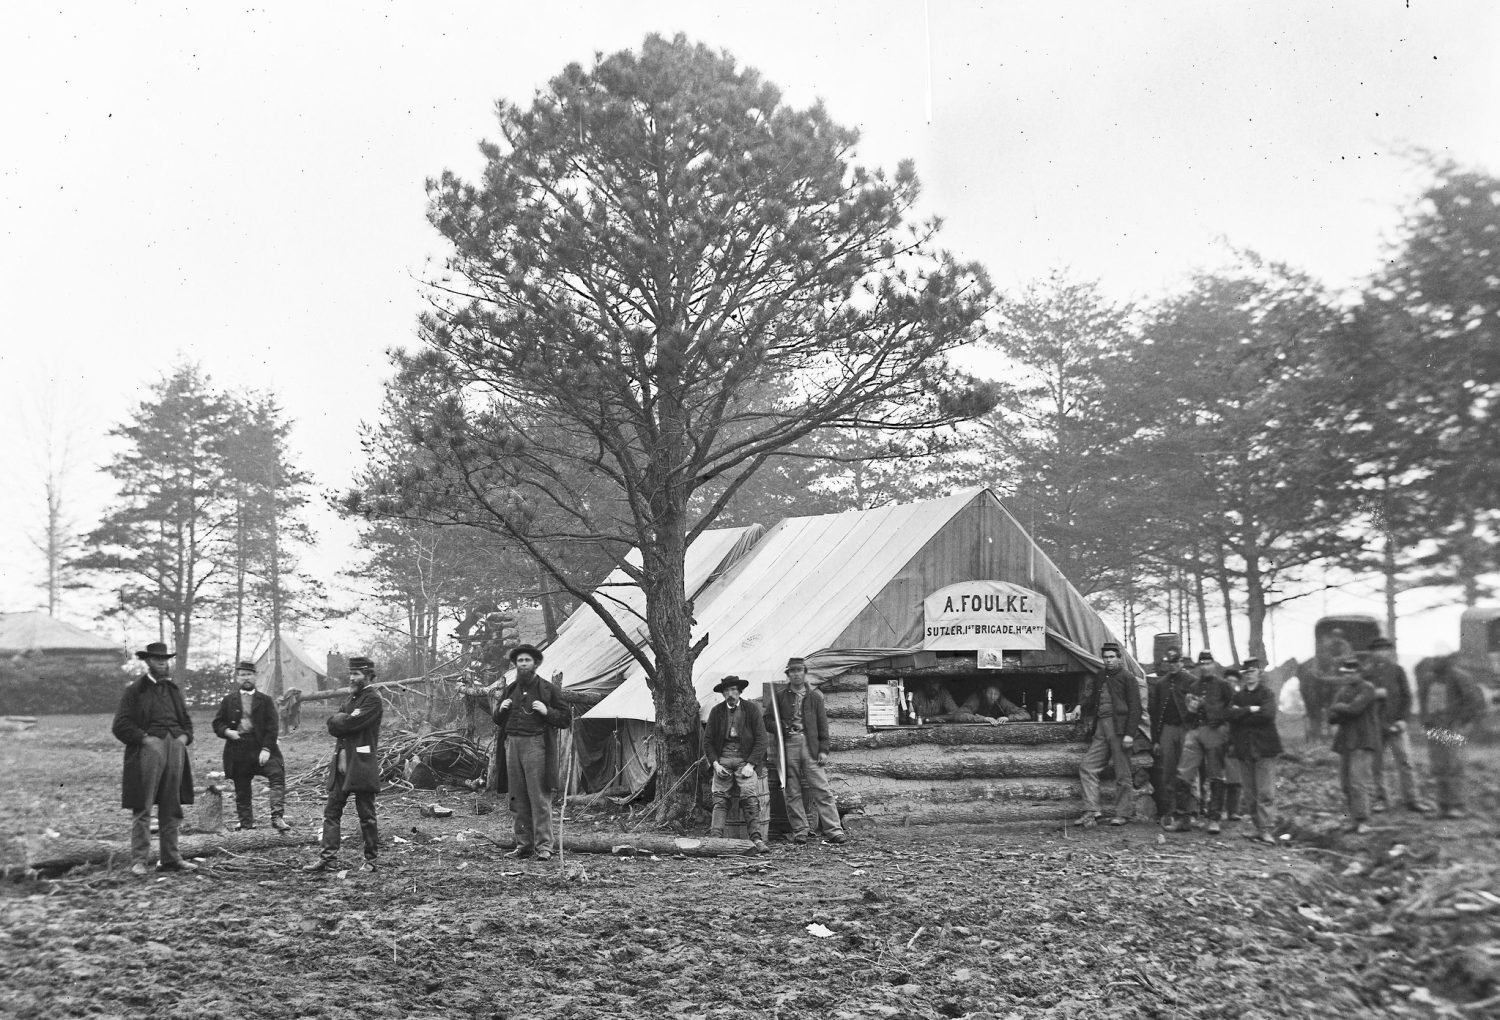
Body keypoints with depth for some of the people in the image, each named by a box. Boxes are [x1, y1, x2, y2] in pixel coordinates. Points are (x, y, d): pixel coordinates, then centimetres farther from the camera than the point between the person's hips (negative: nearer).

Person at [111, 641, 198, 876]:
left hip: (175, 748, 6)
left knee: (171, 808, 8)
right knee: (142, 808, -5)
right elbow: (120, 725, -4)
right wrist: (144, 738, -14)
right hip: (148, 749, -6)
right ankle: (139, 860, -2)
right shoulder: (135, 689, 1)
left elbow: (186, 720, 26)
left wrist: (185, 737, 7)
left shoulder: (173, 689, 19)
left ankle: (170, 858, 14)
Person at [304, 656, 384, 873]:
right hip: (343, 760, 8)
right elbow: (335, 728, 9)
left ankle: (371, 860, 10)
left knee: (366, 815, 0)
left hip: (362, 765, -8)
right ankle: (328, 858, 4)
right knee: (331, 811, 3)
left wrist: (337, 719, 0)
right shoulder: (352, 697, 18)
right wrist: (341, 752, -7)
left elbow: (351, 723, -20)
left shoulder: (373, 700, -9)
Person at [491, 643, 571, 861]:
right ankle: (523, 844, 12)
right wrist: (501, 710, 5)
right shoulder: (509, 690, 17)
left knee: (539, 797, -8)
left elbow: (566, 718, 2)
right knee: (518, 798, 6)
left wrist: (547, 711, -13)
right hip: (513, 743, 5)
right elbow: (498, 721, 26)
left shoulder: (548, 688, 4)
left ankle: (543, 846, -7)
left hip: (536, 744, -5)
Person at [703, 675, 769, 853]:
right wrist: (715, 764, -3)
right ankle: (715, 838, -12)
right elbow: (707, 740, 11)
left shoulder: (752, 709, 2)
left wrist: (750, 765, -9)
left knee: (750, 797, -16)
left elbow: (760, 739, 0)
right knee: (720, 800, -7)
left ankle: (757, 839, -18)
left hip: (746, 760, -2)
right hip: (722, 759, 2)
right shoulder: (716, 711, 8)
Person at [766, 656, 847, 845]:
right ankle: (800, 831, 9)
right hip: (788, 747, 1)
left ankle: (833, 831, -7)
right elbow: (767, 721, 11)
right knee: (792, 792, 2)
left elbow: (823, 725, 8)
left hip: (811, 747, -1)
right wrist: (782, 728, -9)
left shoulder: (815, 696, 9)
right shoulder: (780, 697, 9)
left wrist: (823, 750, -1)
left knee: (822, 790, -6)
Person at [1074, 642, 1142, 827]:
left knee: (1122, 773, 0)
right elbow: (1088, 705, 20)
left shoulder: (1127, 678, 0)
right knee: (1087, 766, -2)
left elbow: (1135, 707, -6)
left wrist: (1130, 733, -14)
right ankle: (1091, 811, 0)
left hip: (1118, 728, -6)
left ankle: (1123, 813, 8)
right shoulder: (1098, 678, 16)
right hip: (1100, 729, 6)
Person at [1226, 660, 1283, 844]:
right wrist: (1251, 709, -10)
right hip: (1243, 748, 5)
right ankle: (1259, 827, 12)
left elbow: (1268, 714, -15)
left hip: (1264, 747, -5)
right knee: (1250, 793, 5)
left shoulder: (1267, 694, 2)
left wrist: (1242, 715, -8)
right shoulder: (1238, 696, 16)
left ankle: (1268, 829, -9)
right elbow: (1231, 714, 0)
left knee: (1266, 792, -8)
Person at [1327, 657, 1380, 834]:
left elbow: (1353, 709, -20)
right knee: (1346, 784, 6)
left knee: (1358, 782, -13)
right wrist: (1345, 711, -9)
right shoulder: (1341, 690, 16)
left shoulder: (1367, 689, -6)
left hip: (1363, 742, -7)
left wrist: (1338, 707, -2)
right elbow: (1331, 717, 10)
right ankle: (1354, 820, 14)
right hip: (1345, 742, 7)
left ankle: (1362, 821, -8)